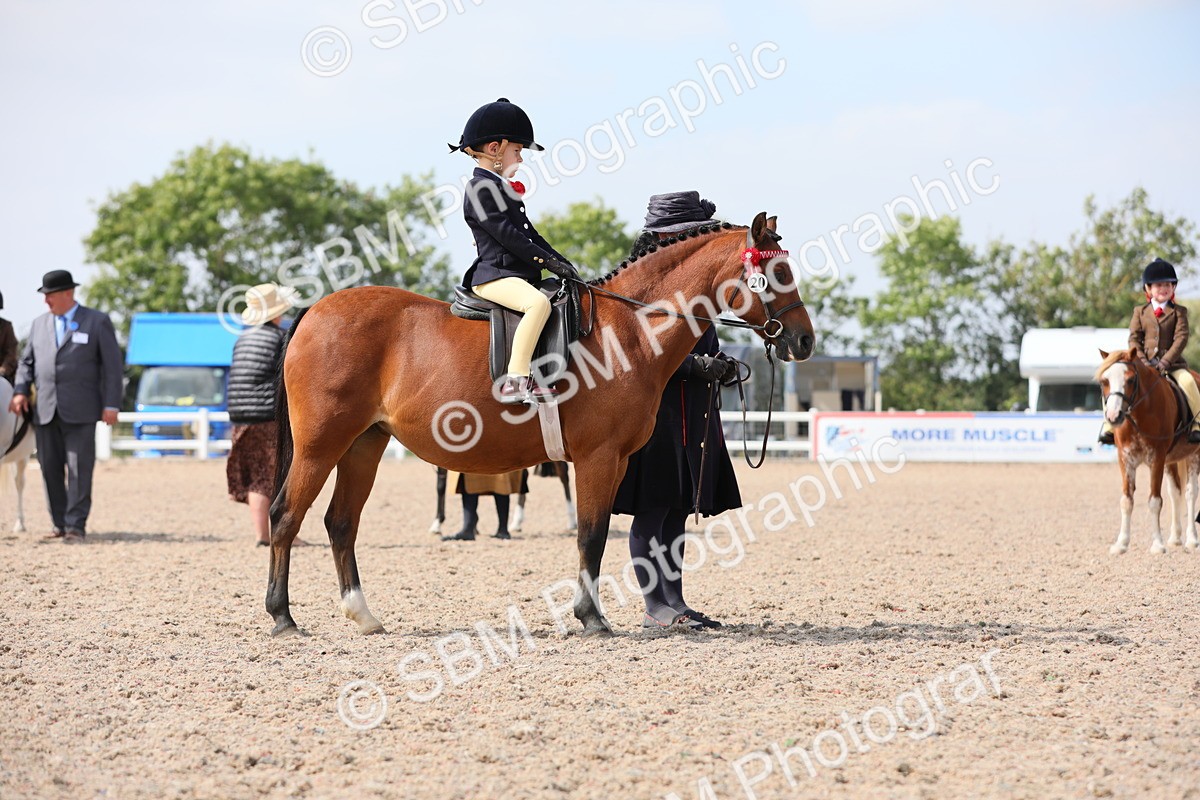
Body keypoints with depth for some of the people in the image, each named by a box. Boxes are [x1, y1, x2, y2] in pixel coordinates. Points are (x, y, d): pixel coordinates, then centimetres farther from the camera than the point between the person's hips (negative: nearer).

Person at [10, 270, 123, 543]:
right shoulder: (40, 323, 15)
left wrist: (111, 405, -8)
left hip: (80, 410, -4)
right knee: (50, 468, 4)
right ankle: (60, 524, 12)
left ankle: (76, 526, -3)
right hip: (45, 411, 4)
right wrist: (20, 391, 0)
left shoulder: (97, 322, 2)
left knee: (79, 469, -6)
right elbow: (27, 362, 18)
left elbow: (113, 365, 0)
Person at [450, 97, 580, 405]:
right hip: (494, 276, -11)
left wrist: (562, 264, 11)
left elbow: (529, 234, 22)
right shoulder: (480, 190, -10)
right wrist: (549, 261, -17)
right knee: (539, 303, -35)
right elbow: (507, 235, -17)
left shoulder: (503, 189, 22)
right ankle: (515, 380, -40)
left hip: (518, 275, 11)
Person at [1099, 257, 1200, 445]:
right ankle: (1109, 425, -8)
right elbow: (1134, 338, 5)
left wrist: (1165, 361, -16)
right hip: (1145, 362, 2)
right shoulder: (1140, 312, 11)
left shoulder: (1179, 312, 5)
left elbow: (1181, 338, -5)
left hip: (1172, 362, -2)